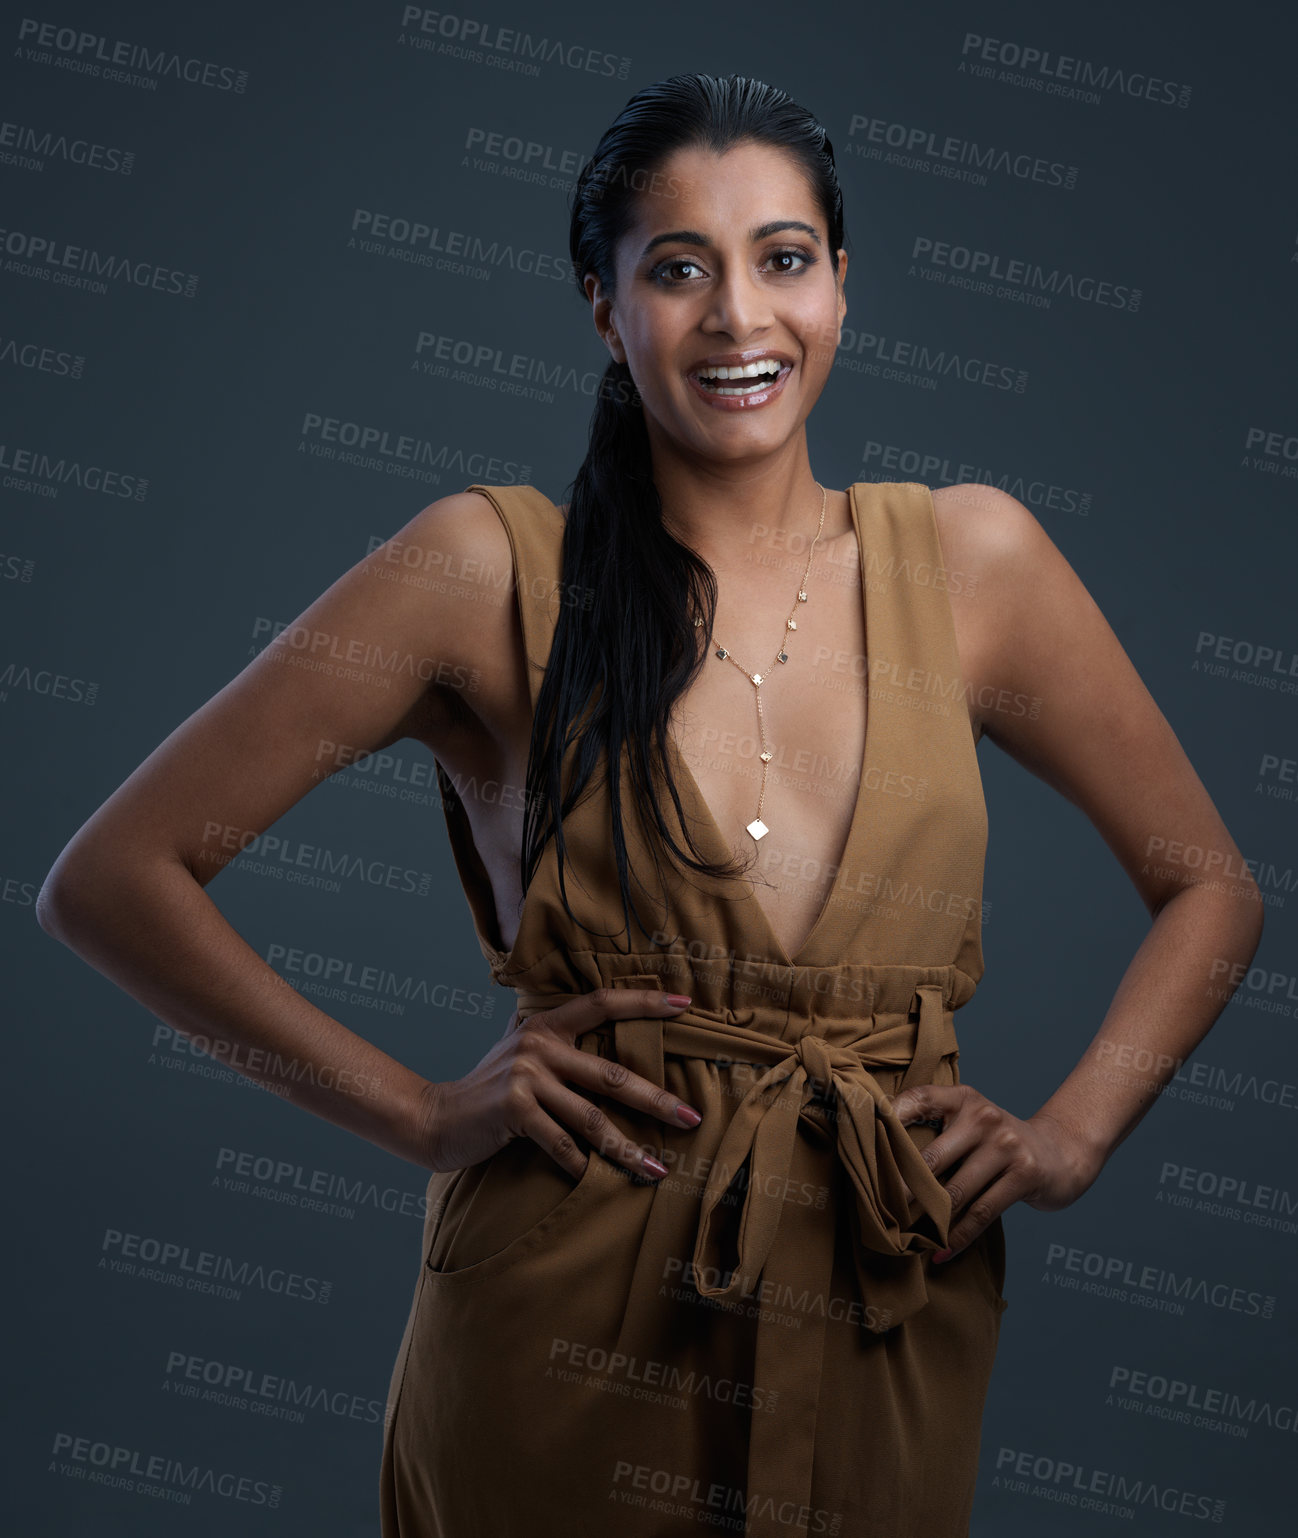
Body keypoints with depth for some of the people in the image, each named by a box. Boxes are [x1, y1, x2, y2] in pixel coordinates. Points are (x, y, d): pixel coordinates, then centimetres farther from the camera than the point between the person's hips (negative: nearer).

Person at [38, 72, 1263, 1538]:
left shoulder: (965, 556, 0)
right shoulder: (494, 568, -8)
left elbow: (1211, 889, 10)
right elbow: (108, 879, -7)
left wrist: (1069, 1136, -3)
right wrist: (418, 1112, -9)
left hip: (891, 1329, 3)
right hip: (567, 1331, -2)